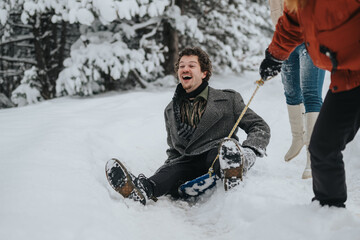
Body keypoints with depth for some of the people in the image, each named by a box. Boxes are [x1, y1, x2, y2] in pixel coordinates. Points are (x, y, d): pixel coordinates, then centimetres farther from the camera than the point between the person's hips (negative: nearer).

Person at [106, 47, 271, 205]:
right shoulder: (171, 110, 27)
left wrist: (249, 152, -9)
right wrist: (167, 170, 11)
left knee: (225, 147, -37)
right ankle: (142, 189, -64)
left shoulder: (229, 100, 15)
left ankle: (232, 174, -68)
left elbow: (260, 127, 13)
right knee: (170, 171, -34)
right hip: (187, 162, 2)